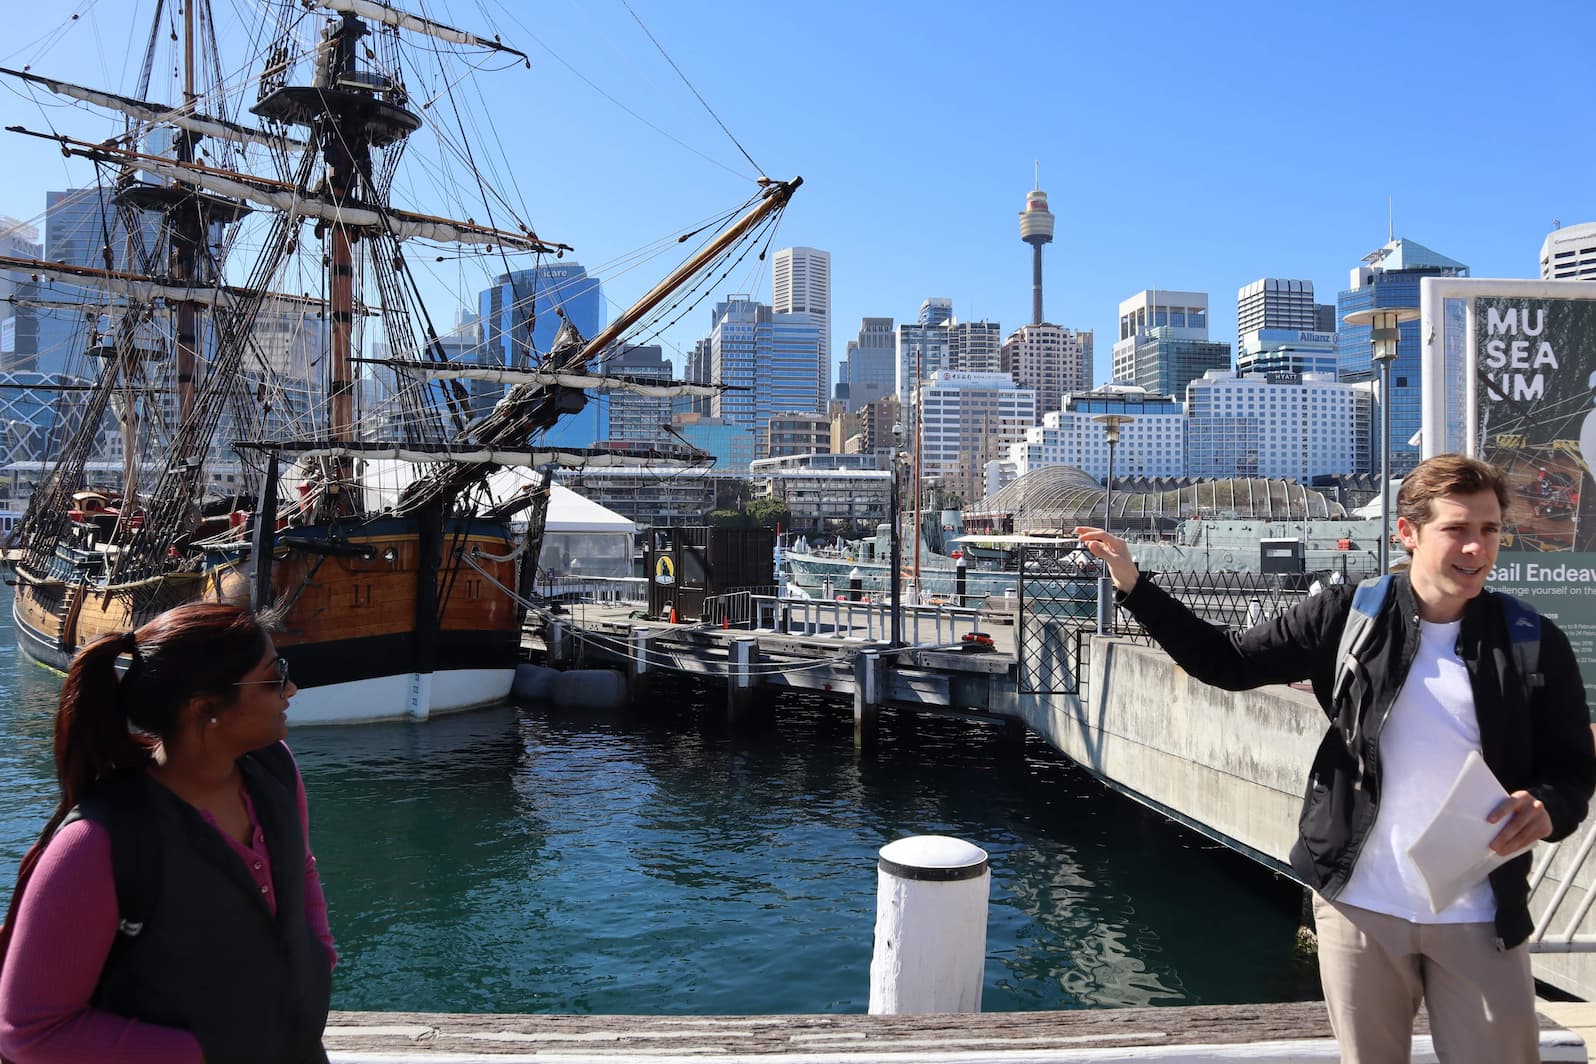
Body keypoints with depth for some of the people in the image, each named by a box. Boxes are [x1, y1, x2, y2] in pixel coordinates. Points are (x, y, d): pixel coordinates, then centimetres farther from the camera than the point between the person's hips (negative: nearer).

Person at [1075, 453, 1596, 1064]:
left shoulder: (1534, 644, -3)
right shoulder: (1349, 616, -4)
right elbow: (1228, 663, 0)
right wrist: (1133, 585, -10)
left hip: (1479, 917, 0)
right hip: (1359, 903, 0)